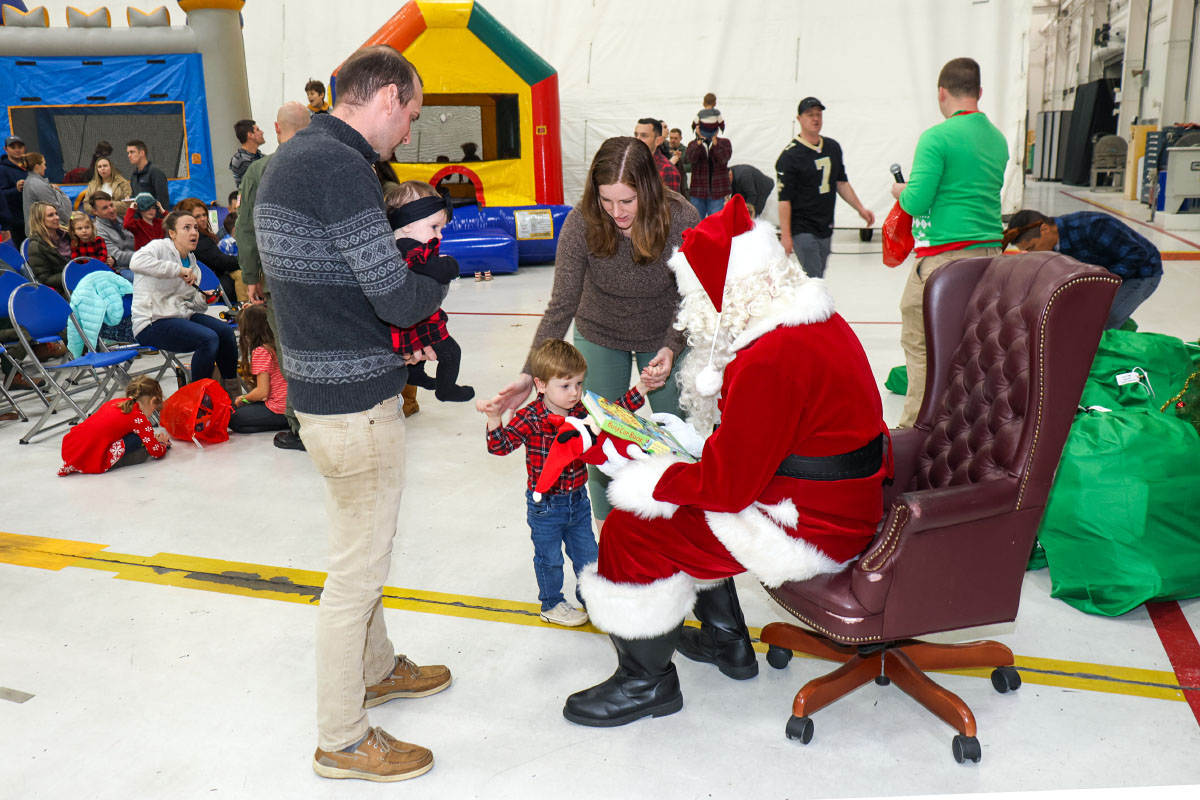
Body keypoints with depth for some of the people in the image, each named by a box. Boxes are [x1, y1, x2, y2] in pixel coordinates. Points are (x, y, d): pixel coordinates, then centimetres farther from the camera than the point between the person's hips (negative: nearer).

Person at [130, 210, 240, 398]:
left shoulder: (191, 261, 18)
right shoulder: (160, 247, -6)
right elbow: (136, 262, -30)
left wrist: (204, 299, -3)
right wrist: (178, 270, -28)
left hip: (182, 315, 8)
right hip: (153, 323, -8)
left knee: (226, 331, -12)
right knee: (208, 338, -27)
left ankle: (233, 393, 1)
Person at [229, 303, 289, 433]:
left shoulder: (261, 351, -16)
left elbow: (262, 392, -16)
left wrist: (243, 398, 1)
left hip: (280, 411, -8)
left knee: (232, 418, 0)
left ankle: (286, 425, -6)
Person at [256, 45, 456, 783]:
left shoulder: (292, 157, 12)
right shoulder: (341, 167, -21)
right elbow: (398, 299, -21)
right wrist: (436, 277, -1)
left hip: (321, 385, 10)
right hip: (356, 402, -10)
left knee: (364, 549, 26)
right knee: (357, 571, 4)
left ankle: (377, 669, 46)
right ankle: (342, 742, 20)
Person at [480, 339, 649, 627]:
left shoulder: (583, 410, -6)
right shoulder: (529, 419, -22)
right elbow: (501, 445, -27)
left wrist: (640, 390, -4)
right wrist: (494, 419, -44)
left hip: (578, 499, 5)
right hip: (544, 504, -5)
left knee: (587, 554, 18)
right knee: (549, 558, 14)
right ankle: (552, 604, 36)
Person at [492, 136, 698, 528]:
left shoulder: (681, 220, -28)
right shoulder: (581, 223, -28)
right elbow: (561, 306, -22)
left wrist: (671, 349, -34)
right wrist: (530, 373, -29)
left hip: (664, 338, 0)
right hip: (600, 337, 0)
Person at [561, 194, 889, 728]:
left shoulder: (770, 361, -27)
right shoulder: (817, 322, 5)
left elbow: (726, 486, -23)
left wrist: (636, 470, -10)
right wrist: (697, 438, 13)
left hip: (810, 528, -10)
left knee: (631, 528, -6)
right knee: (685, 505, 24)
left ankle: (646, 683, 13)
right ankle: (725, 640, 35)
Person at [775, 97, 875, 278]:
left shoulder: (833, 147, 11)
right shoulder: (790, 156, -10)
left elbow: (841, 182, 22)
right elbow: (784, 199, -13)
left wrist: (860, 208, 15)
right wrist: (785, 236, -16)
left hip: (826, 228, 7)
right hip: (803, 230, -7)